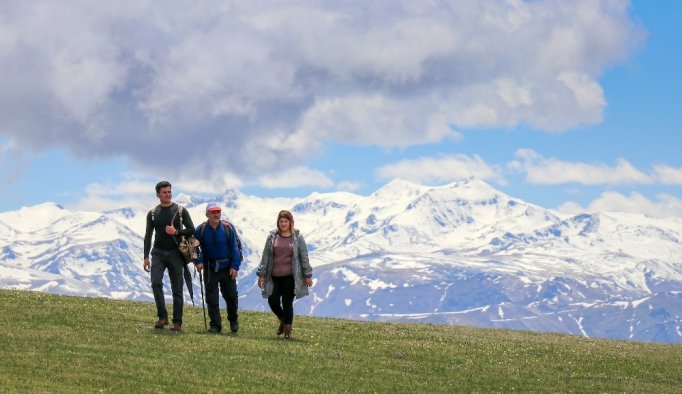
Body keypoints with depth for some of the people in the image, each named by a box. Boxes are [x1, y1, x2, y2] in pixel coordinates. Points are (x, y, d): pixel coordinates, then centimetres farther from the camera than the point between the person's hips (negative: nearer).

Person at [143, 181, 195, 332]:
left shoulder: (180, 211, 2)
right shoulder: (153, 213, 8)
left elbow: (192, 230, 1)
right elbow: (148, 236, 9)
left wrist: (176, 232, -16)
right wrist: (146, 257, 2)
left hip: (175, 253, -1)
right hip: (158, 253, 1)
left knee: (177, 289, 0)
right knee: (156, 282, -19)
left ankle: (177, 323, 4)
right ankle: (162, 317, -12)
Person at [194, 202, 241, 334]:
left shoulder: (227, 228, -6)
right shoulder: (201, 229, -4)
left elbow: (234, 248, -3)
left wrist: (235, 266, -9)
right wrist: (198, 261, -11)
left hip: (227, 268, -1)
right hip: (210, 268, 1)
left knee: (231, 296, 4)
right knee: (211, 299, 0)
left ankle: (233, 321, 27)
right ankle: (215, 325, 7)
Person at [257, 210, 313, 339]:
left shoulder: (297, 237, 2)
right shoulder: (272, 237, 6)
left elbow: (304, 257, 4)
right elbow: (266, 256, 9)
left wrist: (307, 275, 1)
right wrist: (261, 274, 6)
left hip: (290, 277, -2)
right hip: (275, 277, 2)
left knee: (287, 303, -2)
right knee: (273, 301, -4)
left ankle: (288, 331, 11)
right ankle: (283, 320, 26)